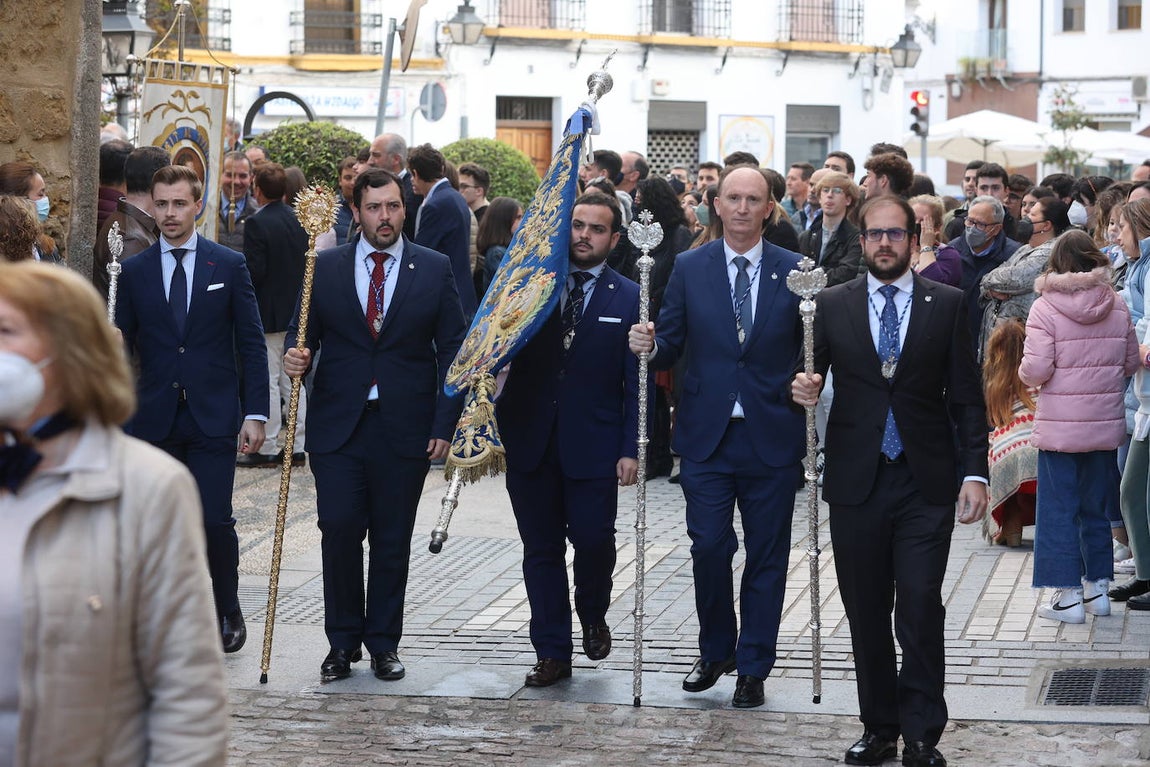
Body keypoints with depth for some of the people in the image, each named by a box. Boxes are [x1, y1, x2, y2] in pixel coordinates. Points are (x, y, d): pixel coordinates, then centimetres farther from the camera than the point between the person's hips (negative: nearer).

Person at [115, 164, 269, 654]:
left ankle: (227, 613, 12)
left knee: (214, 519, -7)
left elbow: (251, 344, 3)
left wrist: (255, 413, -3)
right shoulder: (135, 272, 7)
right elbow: (121, 345, 10)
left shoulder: (229, 266, 3)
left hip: (213, 416, -2)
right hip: (155, 419, 2)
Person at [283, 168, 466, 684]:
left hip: (405, 428, 0)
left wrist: (445, 424, -3)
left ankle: (383, 643, 18)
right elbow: (303, 331, 9)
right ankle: (343, 641, 9)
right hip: (338, 425, 0)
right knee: (339, 530, -6)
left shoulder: (435, 269, 3)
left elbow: (452, 351, 4)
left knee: (392, 539, 6)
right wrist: (295, 356, -15)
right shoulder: (325, 268, 5)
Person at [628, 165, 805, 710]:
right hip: (707, 435, 0)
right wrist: (649, 345, -16)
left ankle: (753, 667, 16)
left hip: (771, 438, 0)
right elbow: (672, 346, 6)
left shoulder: (795, 272, 2)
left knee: (766, 555, 5)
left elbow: (812, 349, 4)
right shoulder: (689, 269, 4)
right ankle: (715, 651, 20)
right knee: (708, 546, -3)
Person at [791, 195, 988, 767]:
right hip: (856, 483, 2)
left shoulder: (947, 304, 4)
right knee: (866, 615, 7)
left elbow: (966, 395, 3)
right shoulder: (831, 305, 6)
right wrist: (803, 389, -18)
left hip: (926, 483, -2)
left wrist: (974, 472, -4)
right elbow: (811, 374, 6)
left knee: (920, 612, -8)